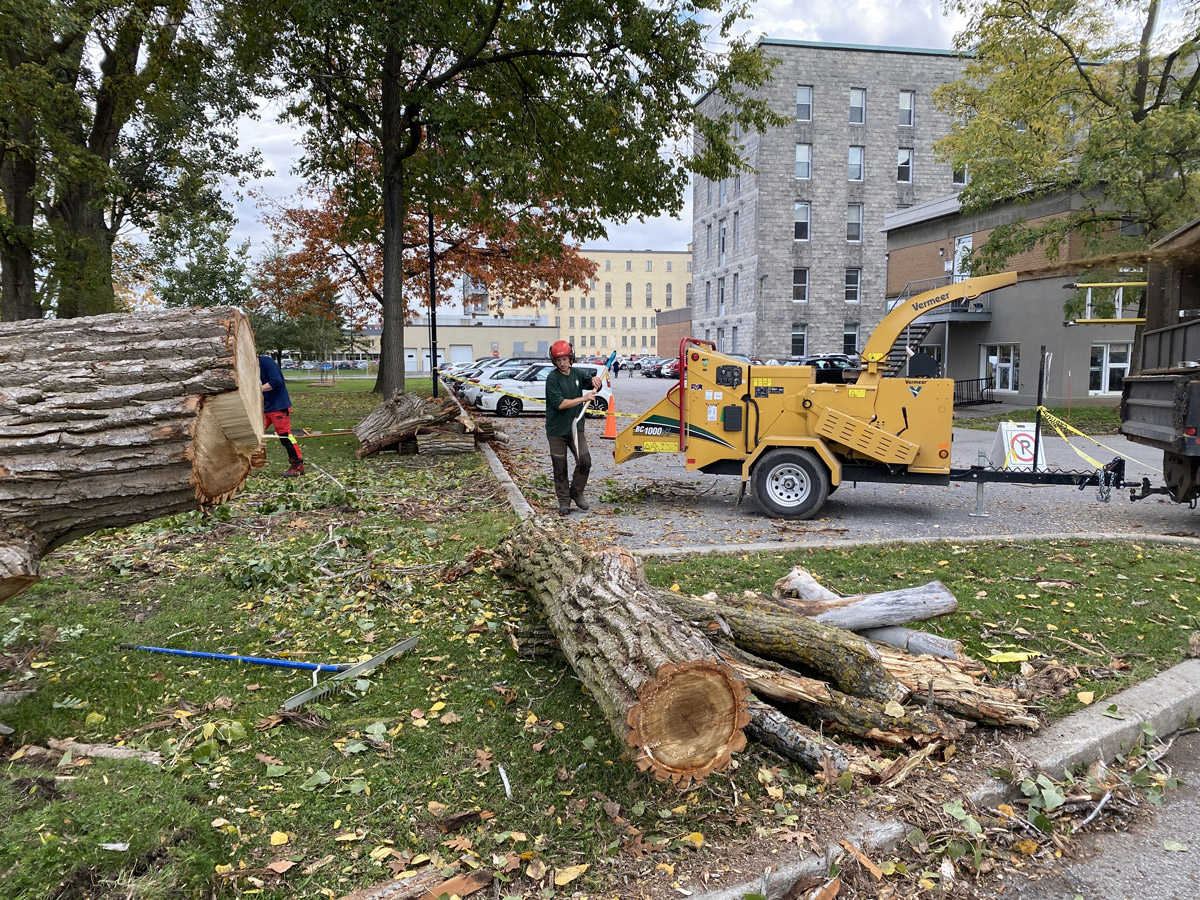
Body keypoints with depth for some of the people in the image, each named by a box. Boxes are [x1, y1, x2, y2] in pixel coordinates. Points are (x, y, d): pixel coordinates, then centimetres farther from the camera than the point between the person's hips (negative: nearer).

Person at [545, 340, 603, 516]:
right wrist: (583, 399, -21)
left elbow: (596, 387, 18)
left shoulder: (577, 374, 5)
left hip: (575, 428, 4)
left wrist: (595, 380, -6)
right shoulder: (552, 378, -12)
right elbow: (560, 403, -21)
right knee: (560, 468, 4)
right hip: (556, 430, -4)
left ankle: (576, 493, 18)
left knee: (585, 462, -2)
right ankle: (564, 501, 16)